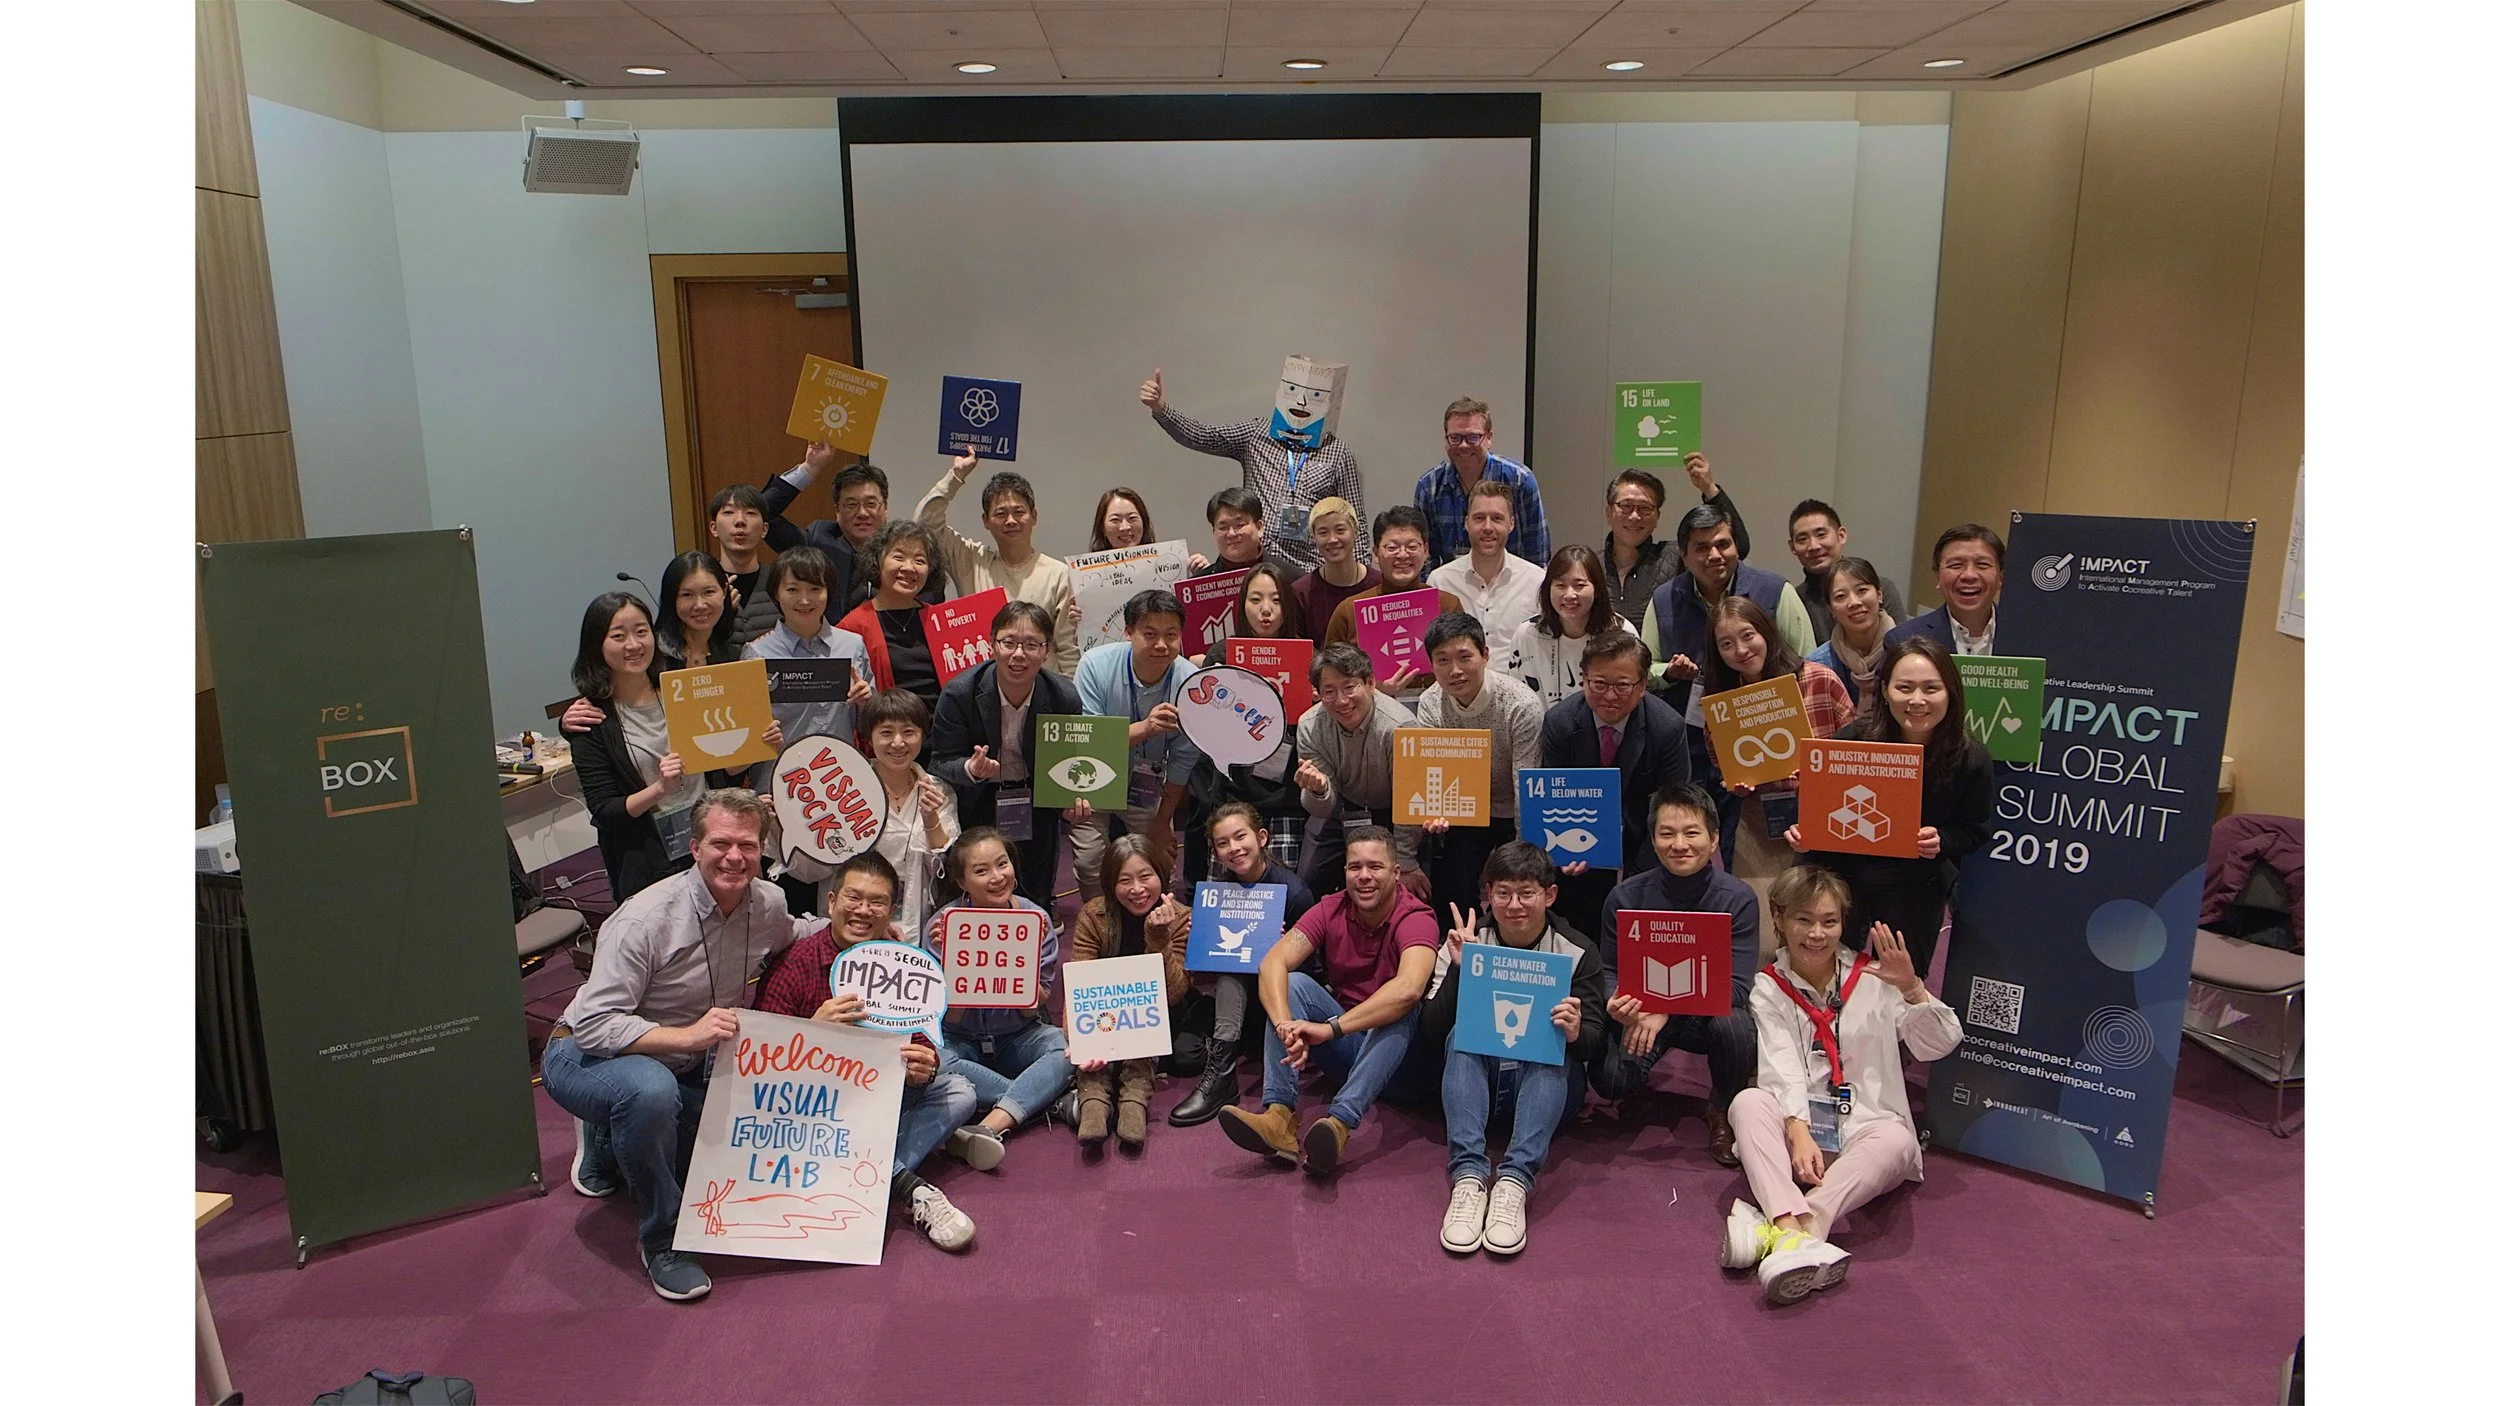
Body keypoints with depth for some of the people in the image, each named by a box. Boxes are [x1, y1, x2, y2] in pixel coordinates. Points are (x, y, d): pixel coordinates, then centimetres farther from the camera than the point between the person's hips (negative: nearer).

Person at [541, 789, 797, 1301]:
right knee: (651, 1090, -40)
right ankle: (663, 1242, -16)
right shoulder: (645, 918, -28)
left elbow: (792, 940, 17)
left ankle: (606, 1145, 31)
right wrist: (687, 1036, -42)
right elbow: (592, 1025, -31)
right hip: (585, 1056, -7)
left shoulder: (769, 905, -8)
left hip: (683, 1066, 7)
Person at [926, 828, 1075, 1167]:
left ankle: (991, 1126, -41)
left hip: (1018, 1037, 1)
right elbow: (950, 1015, -13)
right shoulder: (943, 925, -12)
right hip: (961, 1040, -1)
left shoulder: (1036, 919, -8)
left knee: (1068, 1047, -29)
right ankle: (1051, 1100, -25)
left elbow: (1032, 1008, -9)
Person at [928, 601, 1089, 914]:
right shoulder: (959, 693, -19)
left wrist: (1075, 799, -24)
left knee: (1034, 905, 12)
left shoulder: (1065, 697, -14)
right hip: (977, 811, -1)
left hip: (1036, 813, 2)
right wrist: (971, 769, -37)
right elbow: (941, 764, -14)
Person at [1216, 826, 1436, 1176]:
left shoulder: (1416, 918, -19)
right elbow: (1272, 963, -20)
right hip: (1342, 1046, 4)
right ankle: (1280, 1118, -37)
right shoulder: (1331, 910, -7)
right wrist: (1285, 1026, -40)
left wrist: (1332, 1028, -46)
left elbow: (1408, 989, -39)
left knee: (1400, 1013, -35)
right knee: (1295, 983, -20)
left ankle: (1339, 1124, -51)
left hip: (1392, 1045, -4)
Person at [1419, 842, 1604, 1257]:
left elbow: (1595, 1040, -8)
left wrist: (1575, 1033, -33)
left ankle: (1515, 1180, -44)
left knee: (1555, 1046, -30)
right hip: (1477, 1078, 1)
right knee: (1462, 1033, -28)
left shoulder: (1577, 952, -1)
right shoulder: (1464, 945, 1)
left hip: (1547, 1083, -1)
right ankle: (1468, 1175, -41)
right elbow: (1429, 1033, -7)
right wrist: (1459, 970, -21)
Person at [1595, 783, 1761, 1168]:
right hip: (1641, 1010, 1)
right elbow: (1609, 971, -3)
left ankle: (1721, 1110, -1)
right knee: (1609, 1080, -24)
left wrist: (1667, 1010, -33)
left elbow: (1736, 986, -20)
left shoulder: (1737, 899, -15)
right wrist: (1616, 1003, -28)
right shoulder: (1626, 897, -10)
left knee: (1735, 1025, -35)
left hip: (1708, 1011, -1)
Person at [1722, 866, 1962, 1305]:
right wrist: (1798, 1131, -26)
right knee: (1749, 1102, -30)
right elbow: (1782, 1069, -9)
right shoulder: (1770, 989, 6)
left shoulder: (1872, 979, 8)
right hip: (1796, 1123, 1)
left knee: (1897, 1142, -34)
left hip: (1864, 1126, 0)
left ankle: (1772, 1226, -48)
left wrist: (1912, 990, -18)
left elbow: (1940, 1045, 0)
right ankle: (1796, 1233, -50)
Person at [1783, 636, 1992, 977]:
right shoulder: (1853, 739, -16)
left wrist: (1941, 840, -23)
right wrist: (1804, 834, -23)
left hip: (1916, 890, 0)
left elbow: (1974, 832, -3)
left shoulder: (1970, 760, -13)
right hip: (1842, 876, 0)